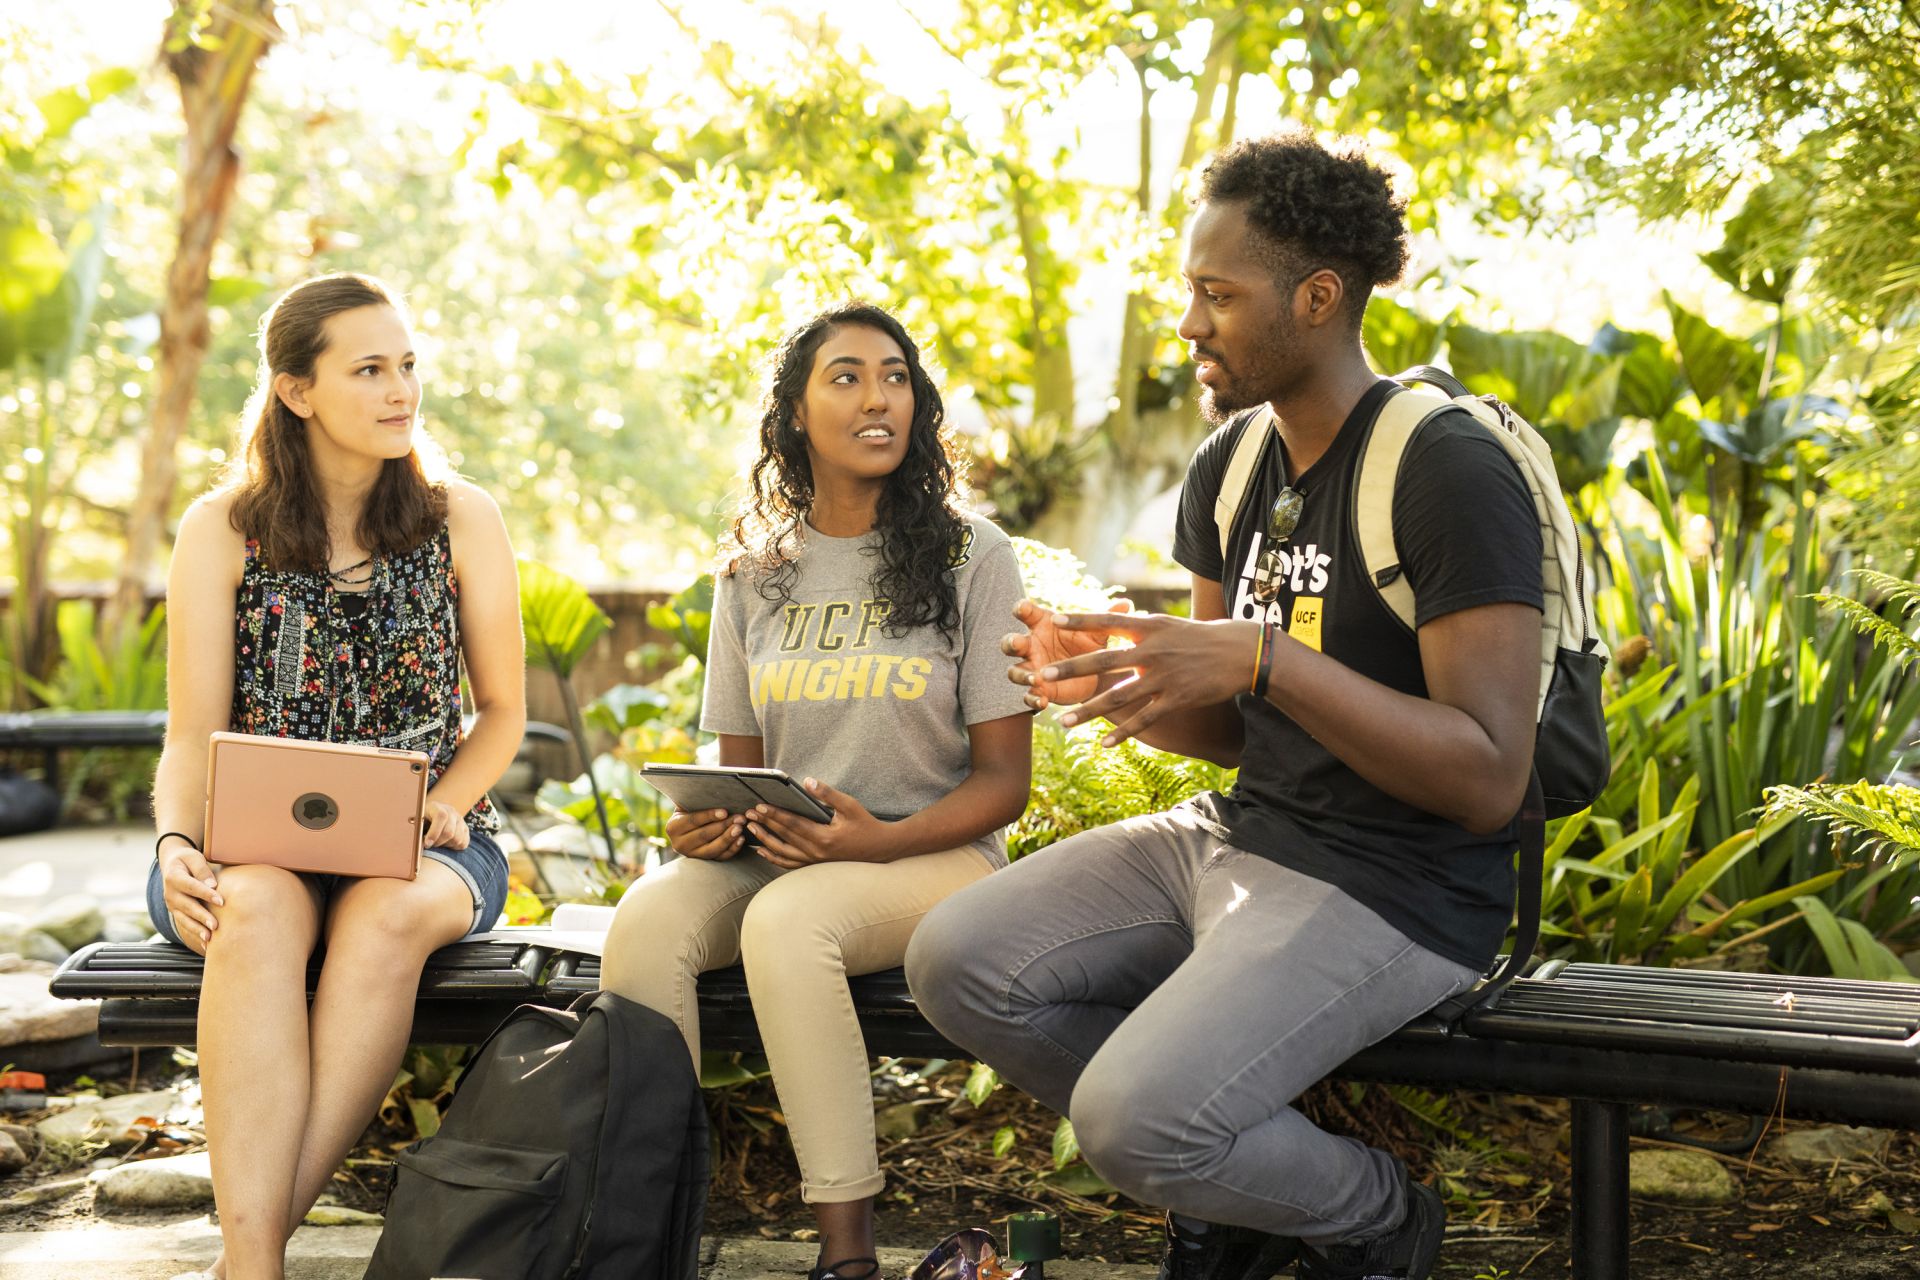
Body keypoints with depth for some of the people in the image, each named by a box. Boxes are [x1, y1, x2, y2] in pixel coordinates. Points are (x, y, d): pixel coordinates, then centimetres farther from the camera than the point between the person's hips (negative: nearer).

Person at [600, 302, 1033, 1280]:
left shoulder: (970, 556, 0)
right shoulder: (755, 571, 12)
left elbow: (1003, 778, -2)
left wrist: (877, 840, -20)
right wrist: (709, 822, -8)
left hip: (932, 856, -4)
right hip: (773, 853, 4)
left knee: (785, 919, -35)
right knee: (648, 917, -28)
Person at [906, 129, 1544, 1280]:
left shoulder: (1451, 471, -18)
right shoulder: (1231, 464, 9)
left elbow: (1490, 780, -23)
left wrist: (1264, 658, -31)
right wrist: (1115, 681, -8)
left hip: (1393, 884, -8)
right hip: (1240, 832, 8)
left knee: (1135, 1111, -27)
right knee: (957, 962, -7)